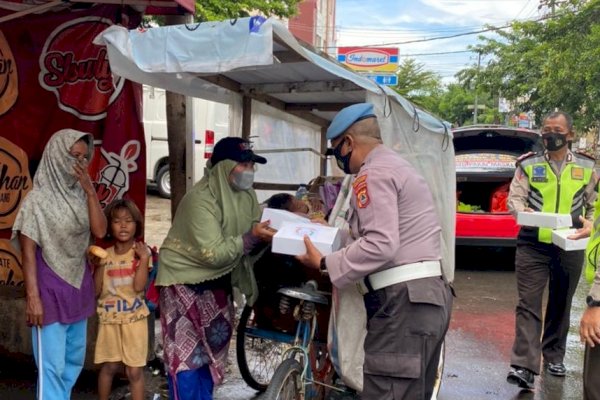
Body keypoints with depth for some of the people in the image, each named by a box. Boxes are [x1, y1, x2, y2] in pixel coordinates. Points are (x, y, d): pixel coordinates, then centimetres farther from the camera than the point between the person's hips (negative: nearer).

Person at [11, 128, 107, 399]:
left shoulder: (79, 194, 3)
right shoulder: (38, 199, -12)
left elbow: (100, 231, -6)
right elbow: (28, 252, -12)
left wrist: (90, 190, -13)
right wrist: (33, 297, -15)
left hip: (79, 285, 6)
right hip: (50, 289, -6)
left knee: (75, 359, 17)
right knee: (52, 365, 0)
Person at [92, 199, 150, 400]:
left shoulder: (142, 252, -5)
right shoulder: (105, 254, 2)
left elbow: (139, 286, -16)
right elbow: (96, 291, 1)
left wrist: (144, 258, -19)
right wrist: (98, 265, -9)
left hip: (134, 317, -2)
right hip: (109, 317, 3)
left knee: (135, 370, 3)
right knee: (109, 366, 13)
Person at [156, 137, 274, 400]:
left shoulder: (247, 196, -1)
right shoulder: (200, 199, -24)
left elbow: (252, 241, -1)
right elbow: (213, 253, -28)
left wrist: (269, 235, -21)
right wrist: (251, 237, -35)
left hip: (218, 282, 7)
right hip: (186, 282, -7)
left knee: (211, 351, 14)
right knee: (187, 356, -4)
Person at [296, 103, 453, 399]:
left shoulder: (373, 174, -10)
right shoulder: (397, 165, 22)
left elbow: (380, 246, -21)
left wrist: (325, 264, -11)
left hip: (404, 301, -11)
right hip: (429, 295, 11)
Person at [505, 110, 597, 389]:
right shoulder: (529, 165, 3)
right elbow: (514, 197, -3)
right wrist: (524, 212, -23)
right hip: (533, 245, -2)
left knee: (561, 305, 14)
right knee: (529, 304, -8)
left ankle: (554, 356, 31)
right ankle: (524, 366, -10)